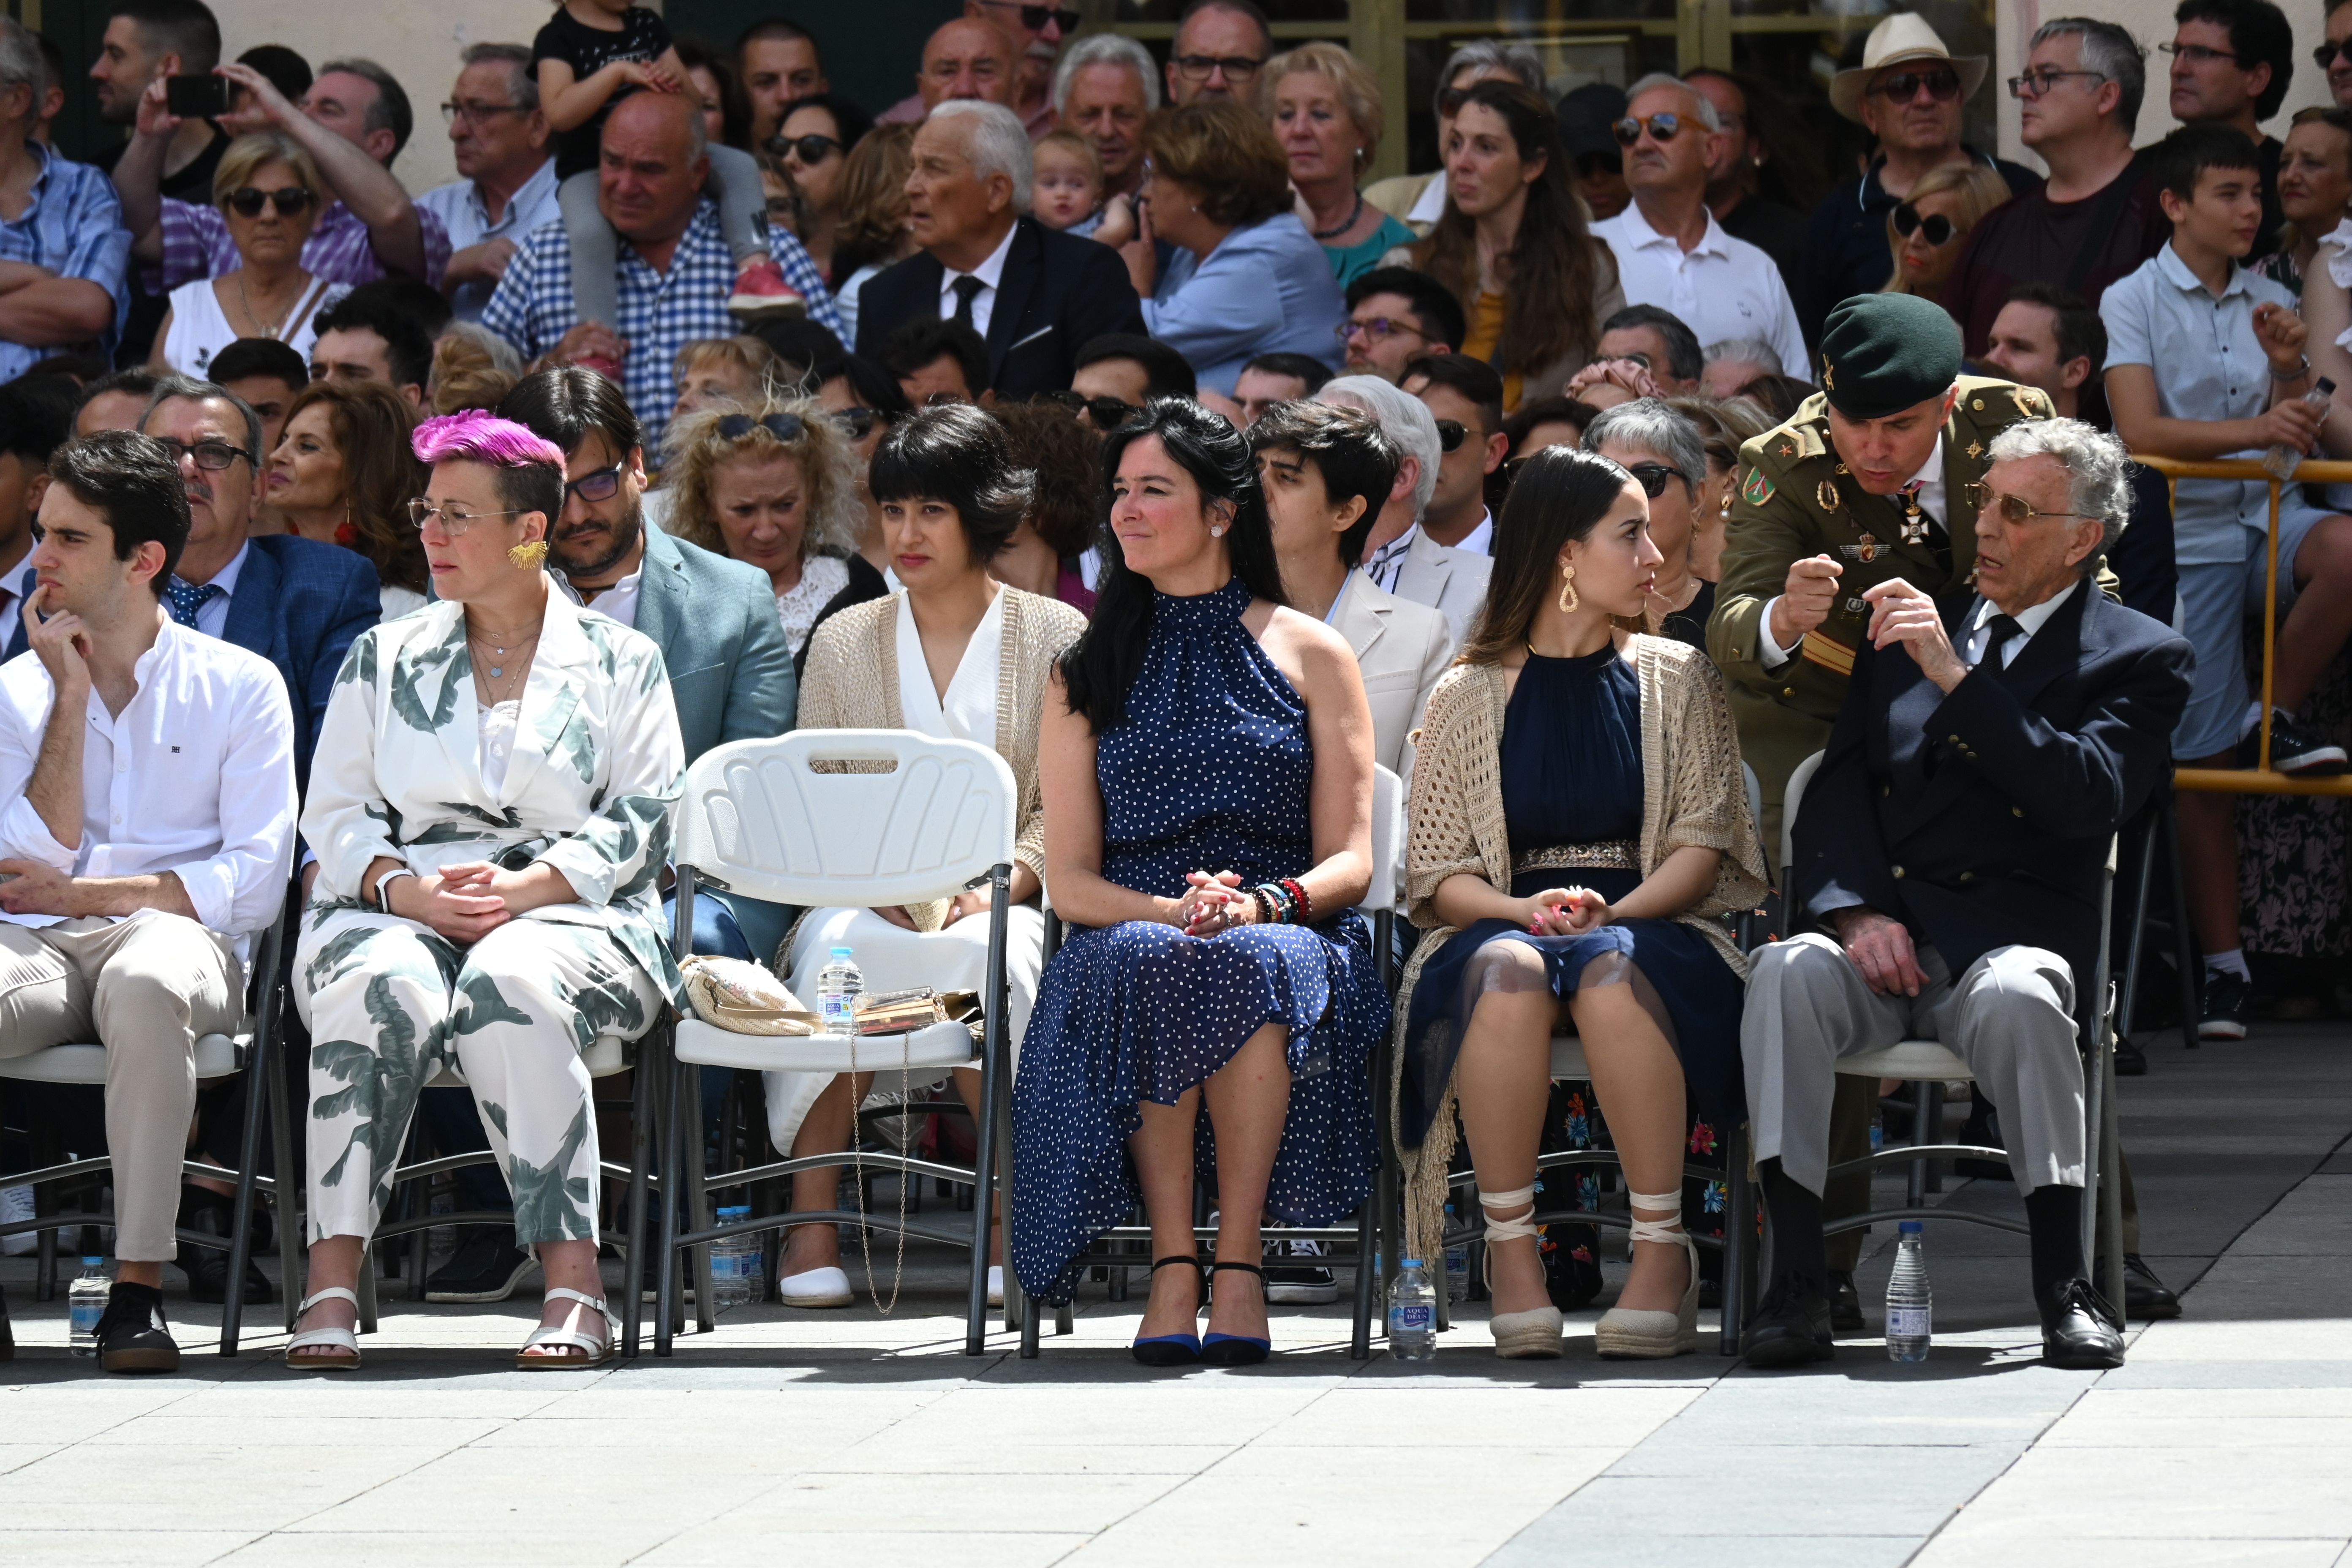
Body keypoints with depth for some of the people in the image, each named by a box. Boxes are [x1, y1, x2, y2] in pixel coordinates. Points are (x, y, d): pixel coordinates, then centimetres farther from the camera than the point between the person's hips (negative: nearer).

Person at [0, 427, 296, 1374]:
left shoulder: (239, 686, 9)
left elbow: (257, 885, 0)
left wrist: (79, 894, -3)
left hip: (176, 938, -2)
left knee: (144, 984, -41)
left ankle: (140, 1283, -38)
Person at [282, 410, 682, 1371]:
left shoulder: (619, 664, 13)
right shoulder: (384, 659, 20)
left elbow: (641, 823, 3)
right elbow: (336, 814, 13)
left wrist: (527, 887, -14)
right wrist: (408, 890, -9)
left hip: (567, 913, -2)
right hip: (398, 909, 2)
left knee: (510, 987, -38)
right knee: (384, 989, -35)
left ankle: (572, 1281, -40)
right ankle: (333, 1281, -40)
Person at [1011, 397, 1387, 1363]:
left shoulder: (1312, 657, 12)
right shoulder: (1088, 677, 17)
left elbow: (1350, 863, 6)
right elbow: (1070, 879, 9)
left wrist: (1260, 903, -17)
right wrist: (1171, 910, -13)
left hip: (1286, 938, -1)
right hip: (1129, 931, 1)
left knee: (1249, 964, -38)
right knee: (1150, 963, -36)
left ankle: (1238, 1264, -36)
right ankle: (1173, 1266, -36)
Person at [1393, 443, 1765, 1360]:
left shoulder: (1675, 680, 13)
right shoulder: (1471, 694, 11)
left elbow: (1703, 845, 4)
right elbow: (1437, 874, 5)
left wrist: (1610, 914, -15)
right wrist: (1527, 910, -16)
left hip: (1648, 927, 0)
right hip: (1504, 924, 0)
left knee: (1612, 970, -37)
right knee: (1506, 971, -37)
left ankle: (1662, 1250, -32)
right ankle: (1510, 1249, -30)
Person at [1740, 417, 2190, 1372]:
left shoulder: (2139, 659, 8)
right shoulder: (1913, 629, 22)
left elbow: (2088, 800, -10)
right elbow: (1842, 785, 14)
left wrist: (1955, 677, -16)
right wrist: (1857, 911, -6)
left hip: (2008, 937, -3)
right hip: (1881, 929, 3)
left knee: (2017, 997, -38)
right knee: (1788, 973, -30)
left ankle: (2064, 1285, -29)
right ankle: (1796, 1283, -32)